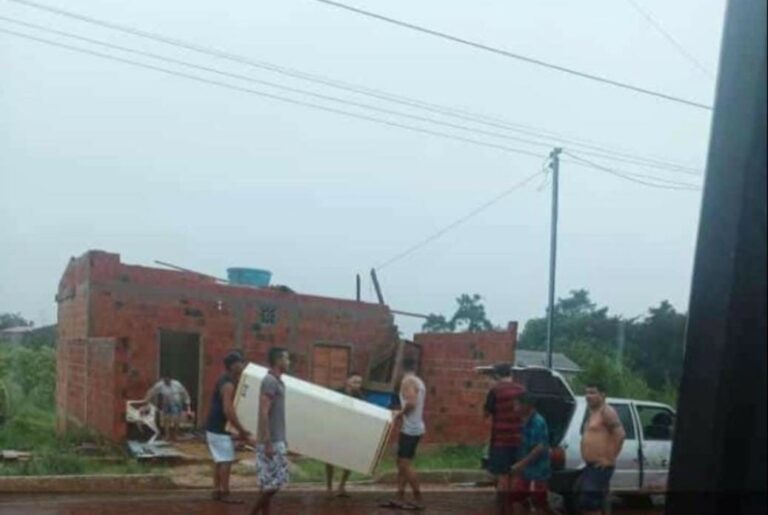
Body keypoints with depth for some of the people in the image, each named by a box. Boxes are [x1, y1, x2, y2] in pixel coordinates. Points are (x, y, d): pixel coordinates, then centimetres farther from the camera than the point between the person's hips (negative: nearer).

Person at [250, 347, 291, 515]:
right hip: (271, 442, -9)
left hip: (277, 441, 9)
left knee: (270, 483, 11)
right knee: (273, 483, -6)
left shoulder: (277, 381, 14)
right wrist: (268, 443, -23)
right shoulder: (270, 381, -16)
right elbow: (263, 413, -21)